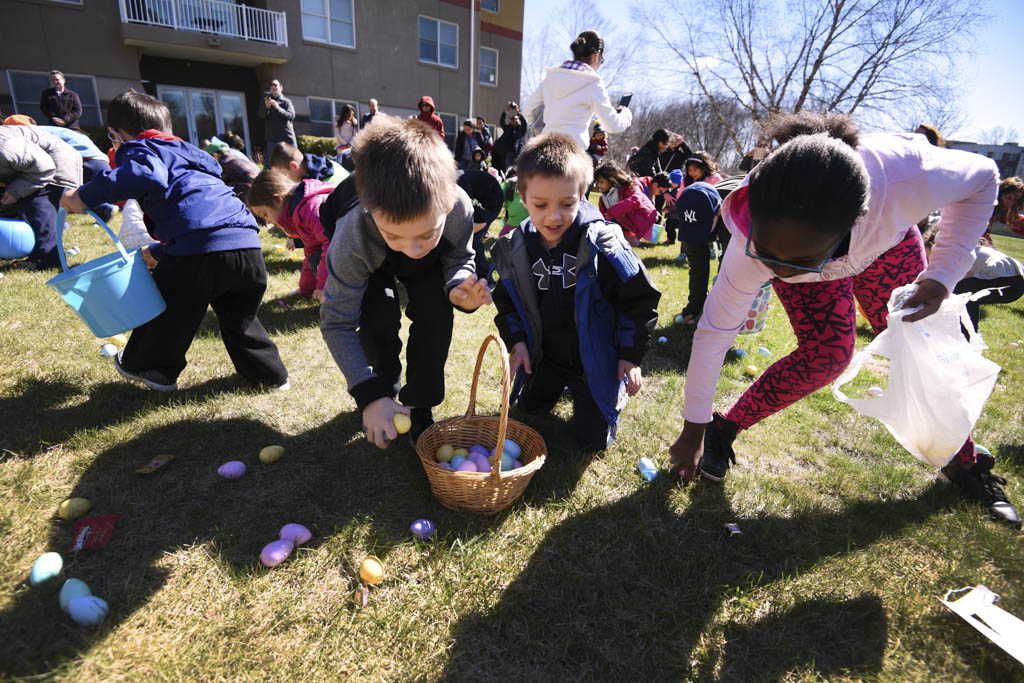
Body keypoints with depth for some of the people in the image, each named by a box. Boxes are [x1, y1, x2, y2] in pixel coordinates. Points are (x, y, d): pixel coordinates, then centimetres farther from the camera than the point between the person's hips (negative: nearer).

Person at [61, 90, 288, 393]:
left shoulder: (139, 150, 11)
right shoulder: (185, 152, 36)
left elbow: (148, 176, -15)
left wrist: (87, 194, -6)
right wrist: (160, 250, 50)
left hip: (199, 248, -6)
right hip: (248, 243, 7)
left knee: (168, 306, 19)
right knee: (239, 316, 24)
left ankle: (149, 368, 39)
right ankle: (270, 374, 29)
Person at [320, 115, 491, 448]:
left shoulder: (458, 208, -38)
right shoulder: (353, 239, -42)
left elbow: (460, 259, -15)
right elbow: (337, 323, -31)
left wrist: (459, 284, -40)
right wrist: (369, 394, -36)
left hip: (431, 265, 2)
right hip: (374, 268, -1)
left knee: (435, 314, -22)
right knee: (379, 317, -26)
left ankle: (419, 405, -1)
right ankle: (387, 388, 6)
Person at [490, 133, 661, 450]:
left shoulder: (603, 245, -25)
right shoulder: (515, 249, -12)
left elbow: (640, 299, -14)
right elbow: (506, 300, 4)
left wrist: (630, 355, -13)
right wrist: (516, 341, -10)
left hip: (594, 360, -4)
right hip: (545, 355, 4)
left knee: (594, 438, 3)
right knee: (529, 408, 21)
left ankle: (613, 389, 31)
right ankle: (562, 385, 47)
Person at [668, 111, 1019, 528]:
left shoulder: (908, 175, -44)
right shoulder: (754, 246, -42)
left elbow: (983, 177, -19)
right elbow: (713, 333, -32)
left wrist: (942, 276, -29)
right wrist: (693, 432, -24)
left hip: (888, 241, 2)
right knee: (826, 354, -20)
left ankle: (964, 463, 25)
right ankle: (723, 431, -3)